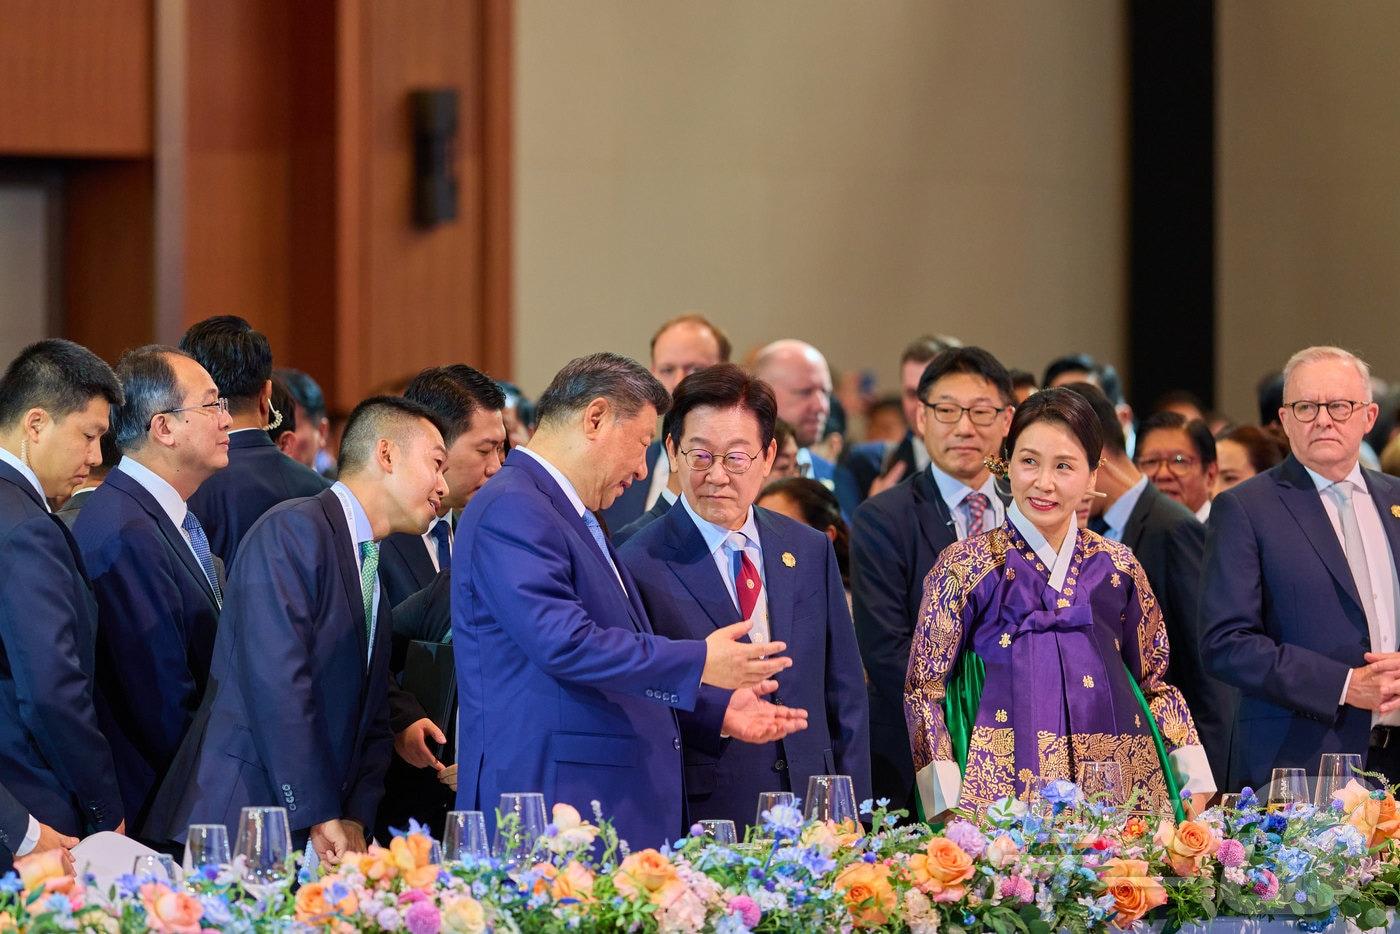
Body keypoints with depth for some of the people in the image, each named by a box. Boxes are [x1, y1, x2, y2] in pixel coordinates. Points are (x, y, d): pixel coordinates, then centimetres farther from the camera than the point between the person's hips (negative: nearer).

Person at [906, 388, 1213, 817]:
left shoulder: (1118, 568, 11)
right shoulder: (966, 565, 2)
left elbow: (1155, 684, 17)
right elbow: (924, 689, 2)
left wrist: (1197, 785, 7)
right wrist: (947, 807, -8)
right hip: (1006, 786, -3)